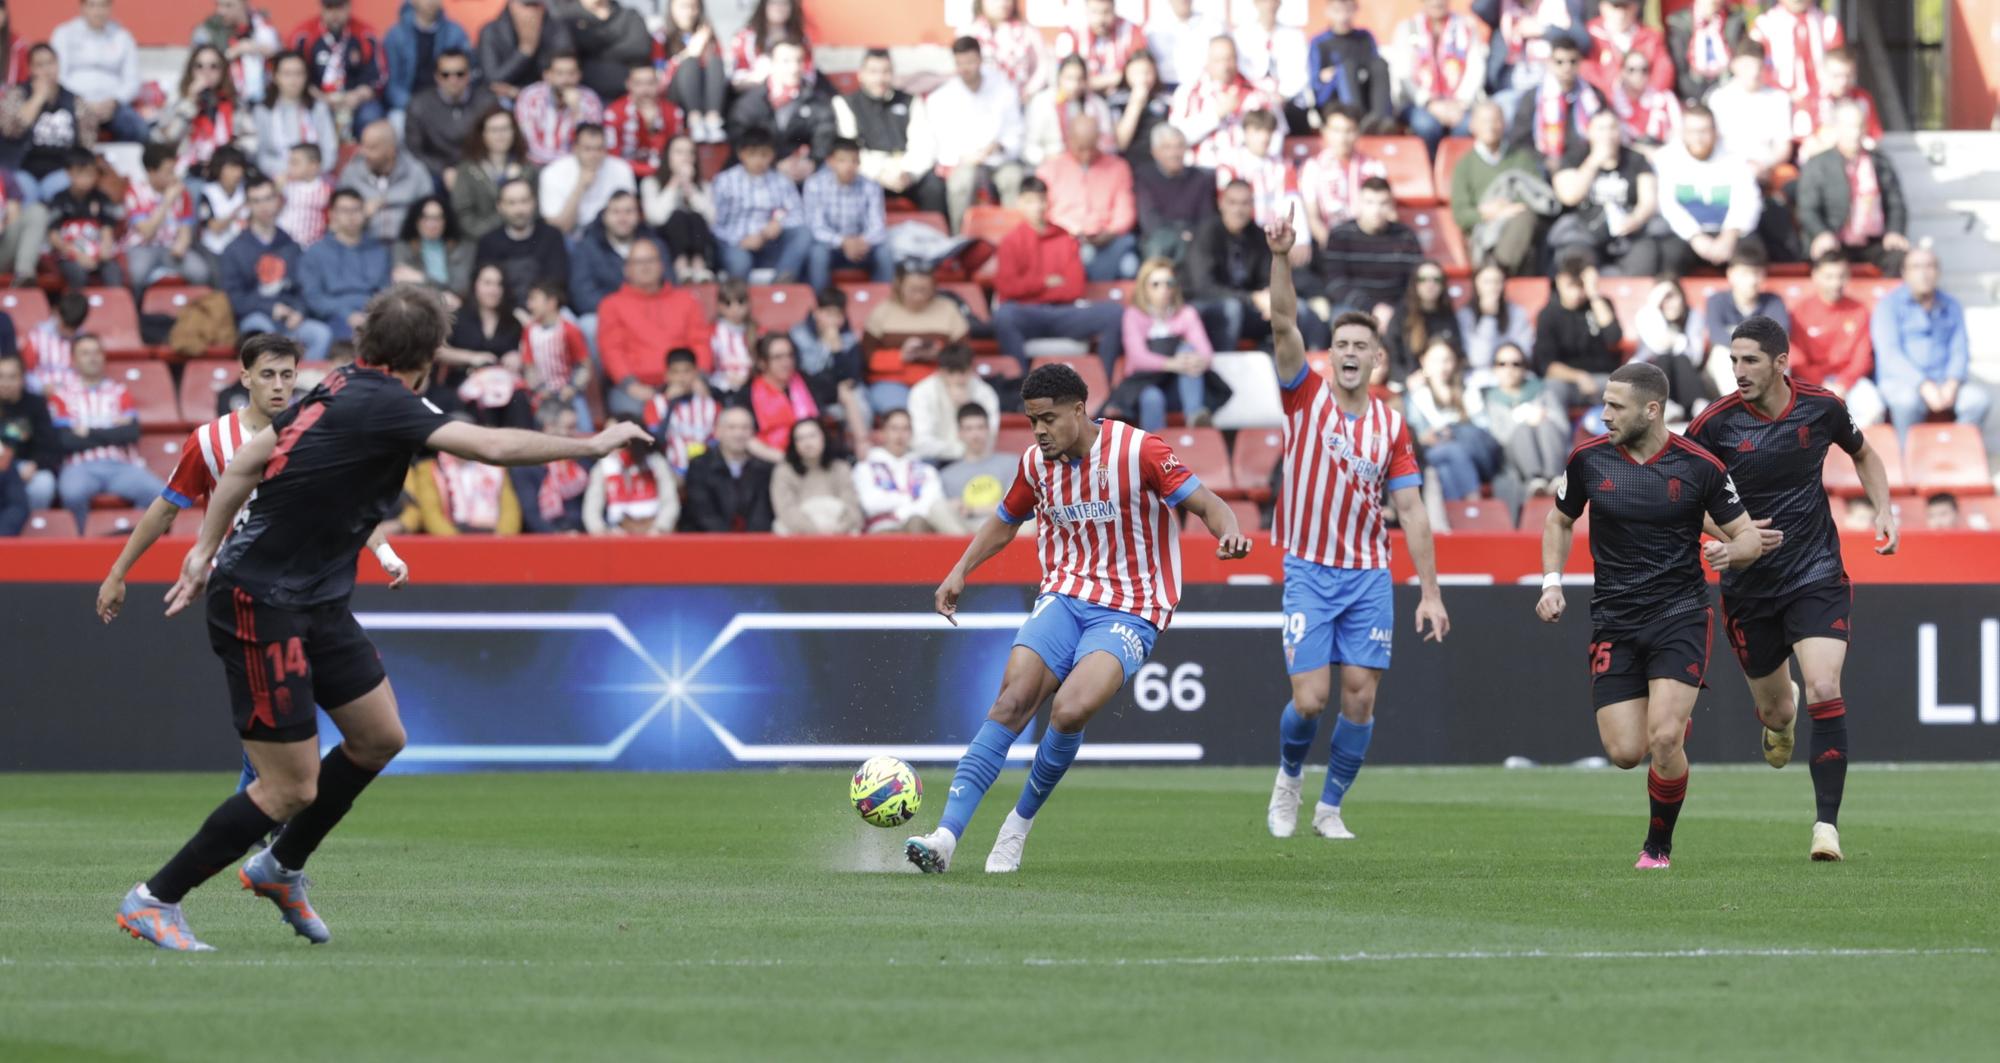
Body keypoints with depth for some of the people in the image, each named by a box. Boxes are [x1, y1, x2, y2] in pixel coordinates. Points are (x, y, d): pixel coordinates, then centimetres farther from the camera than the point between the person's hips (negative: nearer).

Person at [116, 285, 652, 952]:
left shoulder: (342, 390, 6)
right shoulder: (382, 405, -21)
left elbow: (246, 461, 13)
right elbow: (493, 447, -29)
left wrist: (208, 549, 18)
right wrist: (592, 446, -18)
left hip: (316, 605, 10)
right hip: (263, 609, -10)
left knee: (379, 736, 14)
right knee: (290, 790, -6)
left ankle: (281, 868, 31)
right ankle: (154, 901, 4)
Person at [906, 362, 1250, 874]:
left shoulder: (1138, 451, -10)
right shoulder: (1035, 463, 6)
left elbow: (1205, 503, -8)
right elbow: (1006, 519, 25)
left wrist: (1229, 532, -30)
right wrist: (960, 572, 14)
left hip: (1130, 612, -4)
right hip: (1065, 596, 4)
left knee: (1071, 710, -27)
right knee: (1011, 701, -18)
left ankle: (1018, 826, -5)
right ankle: (946, 836, -23)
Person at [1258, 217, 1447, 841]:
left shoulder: (1390, 426, 6)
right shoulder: (1307, 396, 0)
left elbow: (1411, 513, 5)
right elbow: (1283, 323, -14)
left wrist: (1429, 593, 0)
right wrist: (1280, 258, -29)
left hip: (1368, 577, 2)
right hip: (1307, 572, -2)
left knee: (1360, 698, -3)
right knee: (1309, 698, -9)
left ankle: (1330, 808, 15)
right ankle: (1288, 776, 22)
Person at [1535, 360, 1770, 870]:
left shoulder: (1699, 466, -8)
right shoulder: (1588, 458, -1)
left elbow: (1748, 536, 2)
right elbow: (1559, 521, 17)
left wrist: (1737, 550, -22)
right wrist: (1552, 582, 3)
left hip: (1680, 615, -3)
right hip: (1613, 623, 3)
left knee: (1664, 738, -20)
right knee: (1625, 752, -6)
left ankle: (1659, 847, 3)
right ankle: (1678, 717, 32)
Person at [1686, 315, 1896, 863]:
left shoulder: (1821, 407, -7)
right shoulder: (1716, 423, -11)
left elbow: (1863, 454, 15)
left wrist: (1883, 511, 1)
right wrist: (1711, 539, -20)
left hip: (1817, 576, -1)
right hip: (1748, 586, 1)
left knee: (1824, 692, -19)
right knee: (1773, 710, 13)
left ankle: (1827, 823, -15)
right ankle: (1783, 716, 54)